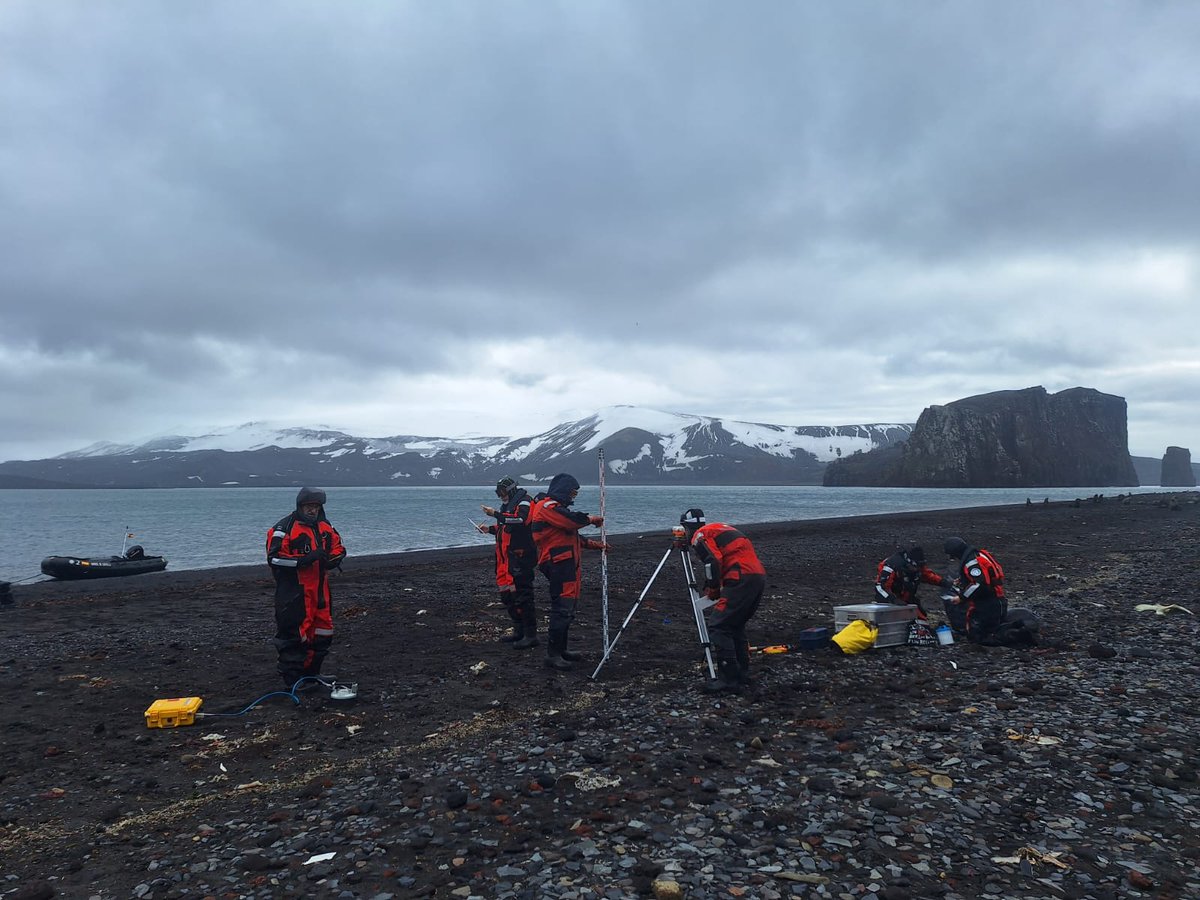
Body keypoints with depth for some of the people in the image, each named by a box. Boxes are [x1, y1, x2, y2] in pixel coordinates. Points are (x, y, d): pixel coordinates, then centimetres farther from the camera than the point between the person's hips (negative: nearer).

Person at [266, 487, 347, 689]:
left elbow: (339, 548, 20)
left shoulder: (325, 527, 12)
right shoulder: (284, 528, -9)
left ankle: (310, 674, 28)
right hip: (293, 593, -7)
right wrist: (304, 559, -23)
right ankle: (293, 679, 8)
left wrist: (332, 559, -3)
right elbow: (274, 557, -16)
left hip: (320, 591, 7)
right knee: (293, 635, -3)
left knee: (322, 634, 12)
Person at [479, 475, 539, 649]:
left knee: (522, 596, -10)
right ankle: (519, 631, 25)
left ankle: (531, 635, -5)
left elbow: (520, 521, -28)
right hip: (507, 559, 10)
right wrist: (490, 529, 16)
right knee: (507, 595, 14)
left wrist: (496, 514, -28)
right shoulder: (509, 505, 22)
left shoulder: (524, 502, -9)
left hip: (520, 558, -10)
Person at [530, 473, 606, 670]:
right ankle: (553, 654, -10)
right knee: (563, 609, -13)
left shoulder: (556, 506, 23)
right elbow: (573, 520, -24)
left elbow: (571, 534, 26)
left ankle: (560, 649, 24)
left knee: (567, 609, 15)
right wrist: (592, 519, -5)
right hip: (558, 564, -11)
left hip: (567, 564, 11)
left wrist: (593, 544, 17)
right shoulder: (547, 506, -10)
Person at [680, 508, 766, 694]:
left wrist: (712, 590, 1)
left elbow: (713, 562, -13)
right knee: (735, 624, 21)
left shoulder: (700, 535, 3)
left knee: (718, 626, -5)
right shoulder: (721, 528, 30)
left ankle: (728, 679, -7)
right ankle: (742, 672, 25)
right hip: (759, 576, 9)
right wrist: (715, 589, 23)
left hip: (741, 579, -9)